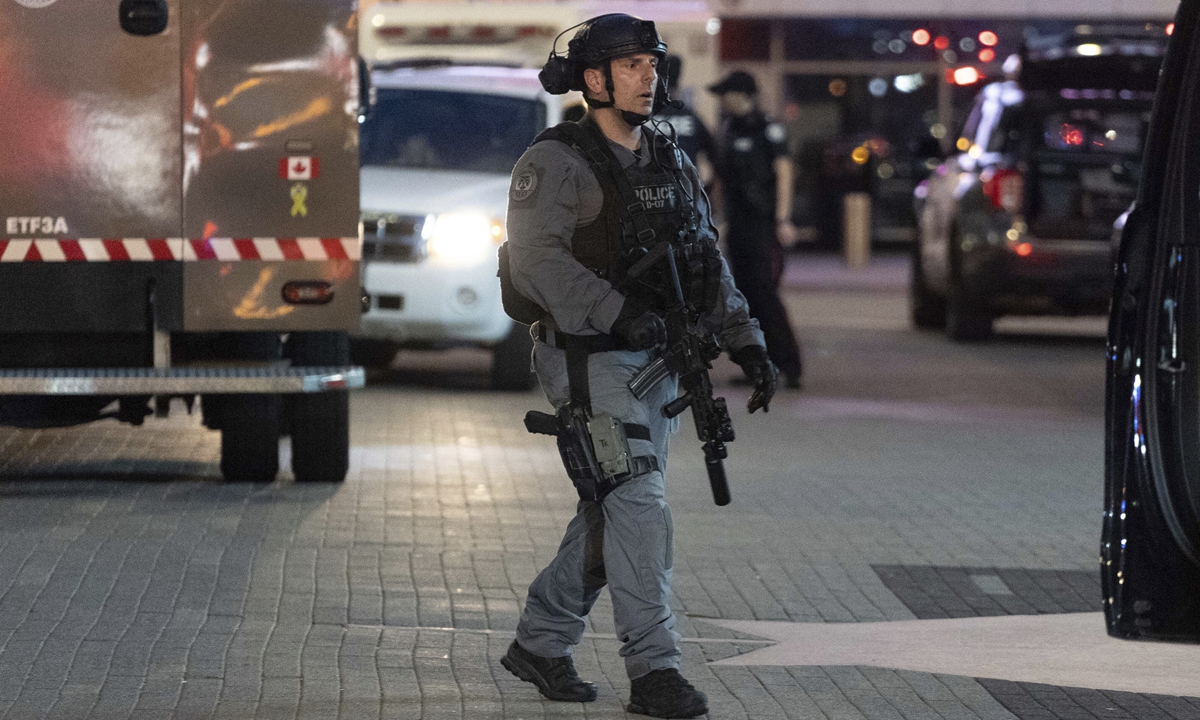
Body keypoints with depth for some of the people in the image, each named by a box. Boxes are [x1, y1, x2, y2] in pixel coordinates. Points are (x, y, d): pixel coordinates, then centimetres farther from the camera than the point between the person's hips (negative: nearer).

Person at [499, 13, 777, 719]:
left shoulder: (672, 164, 14)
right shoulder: (557, 162, -9)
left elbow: (710, 262, 17)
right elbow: (536, 258, -21)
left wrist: (747, 342, 8)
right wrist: (615, 312, -29)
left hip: (657, 360, 8)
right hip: (590, 361, -8)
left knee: (611, 517, 11)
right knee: (639, 508, -13)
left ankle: (540, 643, 24)